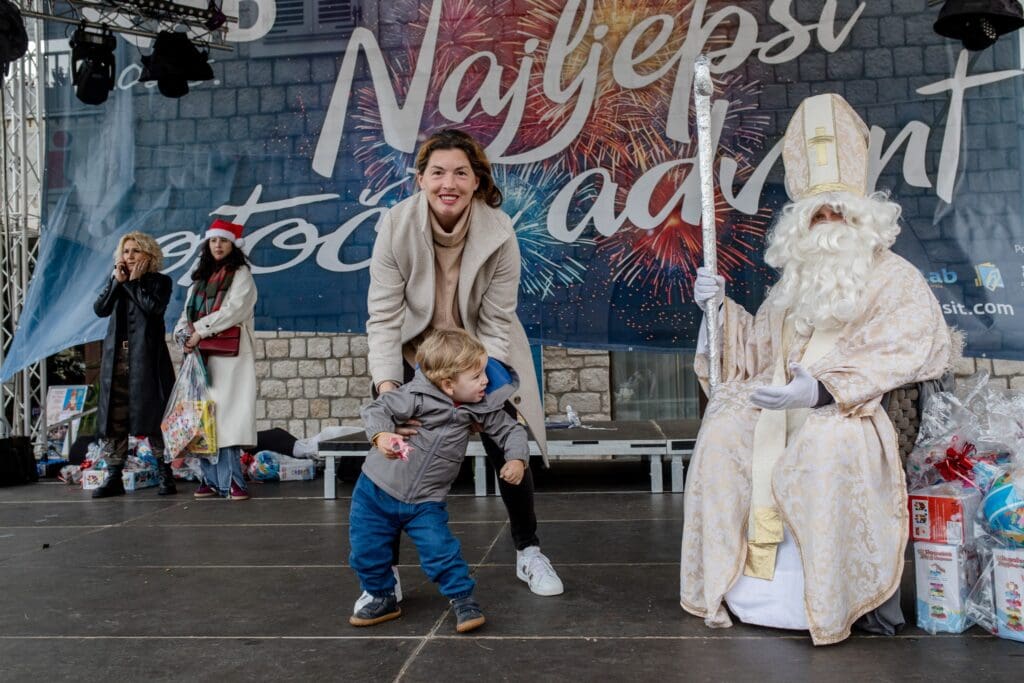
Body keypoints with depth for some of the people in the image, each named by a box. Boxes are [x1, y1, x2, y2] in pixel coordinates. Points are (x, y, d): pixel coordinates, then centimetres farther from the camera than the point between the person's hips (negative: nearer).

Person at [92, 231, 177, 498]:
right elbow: (99, 309, 2)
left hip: (146, 359, -4)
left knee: (153, 417, -4)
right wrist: (117, 280, -4)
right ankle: (114, 478, 8)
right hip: (116, 358, 4)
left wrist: (136, 281, -5)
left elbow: (154, 308, -14)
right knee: (113, 418, 2)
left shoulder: (160, 281, 5)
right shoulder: (115, 281, 17)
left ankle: (166, 476, 2)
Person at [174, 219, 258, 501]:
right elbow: (187, 313, 19)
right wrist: (185, 335, -2)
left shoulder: (241, 274, 5)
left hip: (230, 356, -6)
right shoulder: (200, 278, 23)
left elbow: (233, 309, -9)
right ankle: (212, 479, 3)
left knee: (225, 415, -13)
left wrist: (200, 330, -10)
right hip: (201, 356, 6)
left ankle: (230, 480, -13)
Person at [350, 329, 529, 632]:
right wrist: (381, 436, -39)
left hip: (425, 503, 1)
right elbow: (376, 410, -19)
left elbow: (510, 430, 2)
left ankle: (463, 599, 8)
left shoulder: (481, 408, -6)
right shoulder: (416, 396, -21)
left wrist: (516, 459, -16)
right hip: (376, 491, -1)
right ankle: (383, 598, 31)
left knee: (440, 551, -14)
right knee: (367, 551, 7)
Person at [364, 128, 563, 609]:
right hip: (416, 353, 0)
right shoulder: (396, 225, -23)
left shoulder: (499, 232, -23)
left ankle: (529, 553, 26)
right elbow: (383, 315, -23)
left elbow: (496, 323, -18)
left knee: (506, 450, 1)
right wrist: (386, 388, -33)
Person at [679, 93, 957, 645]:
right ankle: (722, 583, -13)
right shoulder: (793, 280, 23)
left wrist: (824, 389, -25)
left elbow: (905, 353, -11)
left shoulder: (896, 279, 5)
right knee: (723, 432, -23)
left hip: (850, 413, -5)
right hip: (779, 403, 5)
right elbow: (760, 349, 25)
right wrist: (722, 309, 8)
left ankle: (857, 593, -21)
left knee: (829, 447, -38)